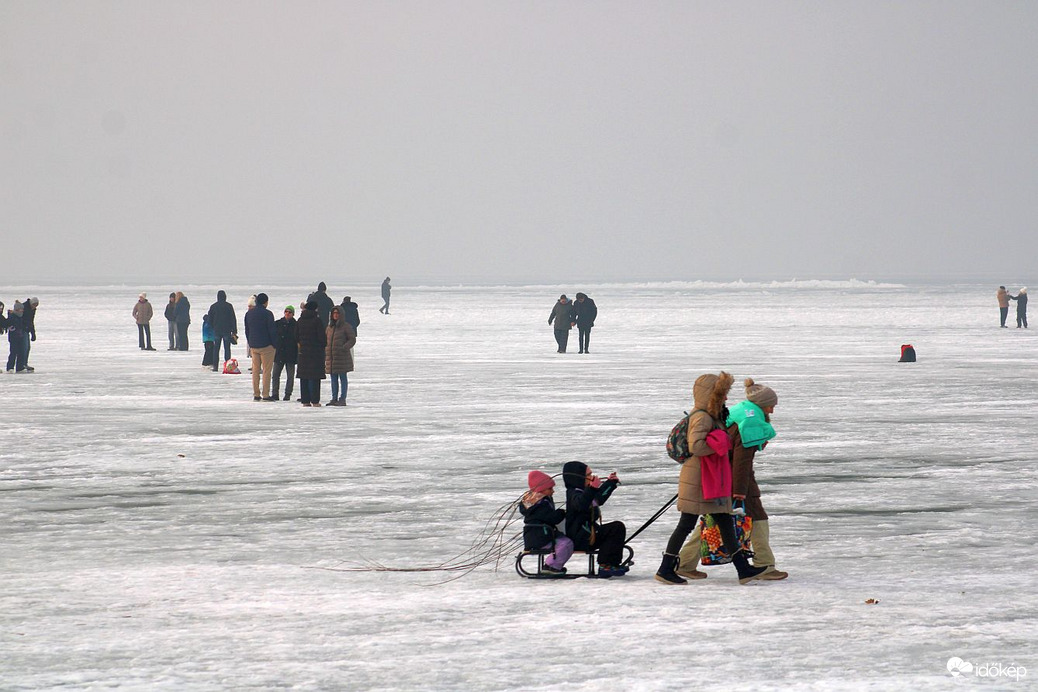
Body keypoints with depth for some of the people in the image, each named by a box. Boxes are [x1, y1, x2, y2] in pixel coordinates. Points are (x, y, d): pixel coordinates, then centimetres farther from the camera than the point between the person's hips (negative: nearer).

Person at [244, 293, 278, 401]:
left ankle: (256, 394, 9)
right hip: (266, 346, -6)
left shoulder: (248, 314, 9)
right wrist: (274, 344, -2)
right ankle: (266, 395, -5)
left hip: (253, 346, 6)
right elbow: (272, 330, -12)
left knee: (255, 370, 10)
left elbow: (247, 331, 14)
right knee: (266, 371, -2)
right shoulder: (267, 314, -12)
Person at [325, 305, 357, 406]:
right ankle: (334, 398, 13)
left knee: (343, 378, -3)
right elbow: (325, 340, 22)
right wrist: (325, 351, 9)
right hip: (331, 357, 6)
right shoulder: (330, 327, 14)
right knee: (334, 379, 9)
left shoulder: (346, 326, -4)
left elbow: (352, 339, -6)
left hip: (342, 356, -6)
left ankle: (342, 399, -2)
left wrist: (344, 347, -19)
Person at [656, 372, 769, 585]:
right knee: (687, 524, -4)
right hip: (697, 480, -10)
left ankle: (743, 569, 11)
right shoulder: (701, 417, -17)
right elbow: (695, 446, -29)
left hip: (713, 480, 10)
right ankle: (665, 569, 4)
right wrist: (718, 444, -19)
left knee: (725, 523, 9)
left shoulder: (713, 416, 14)